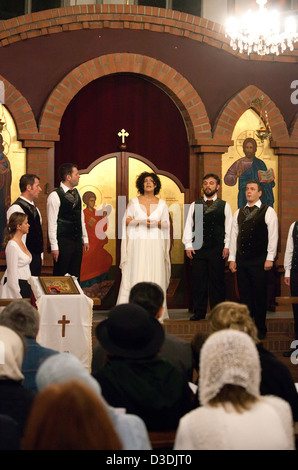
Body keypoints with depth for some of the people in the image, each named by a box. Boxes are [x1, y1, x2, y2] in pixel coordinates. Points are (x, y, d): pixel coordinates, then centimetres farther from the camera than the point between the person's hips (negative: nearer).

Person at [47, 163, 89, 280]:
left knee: (75, 275, 11)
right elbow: (52, 223, -13)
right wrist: (54, 246, -16)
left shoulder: (77, 193, 10)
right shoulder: (55, 196, -13)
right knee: (60, 276, -1)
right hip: (63, 243, -7)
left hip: (77, 242, 7)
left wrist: (85, 239, 16)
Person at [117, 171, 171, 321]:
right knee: (136, 273, -8)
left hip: (156, 244, 1)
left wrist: (156, 223, -9)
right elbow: (126, 220, 5)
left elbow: (166, 224, 10)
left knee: (155, 274, -3)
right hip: (138, 243, -1)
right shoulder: (134, 202, 8)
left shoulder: (161, 203, 11)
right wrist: (140, 221, -10)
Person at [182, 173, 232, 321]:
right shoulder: (195, 205, 13)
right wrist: (188, 245, 1)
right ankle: (199, 312, 9)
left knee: (217, 281, 0)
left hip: (217, 250, -1)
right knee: (198, 281, 2)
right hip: (198, 249, 1)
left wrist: (227, 246, -3)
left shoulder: (224, 206, 9)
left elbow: (229, 227, 6)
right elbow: (189, 226, 11)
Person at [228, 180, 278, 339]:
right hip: (241, 259, 4)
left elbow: (273, 236, -5)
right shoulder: (239, 212, 13)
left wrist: (270, 259, -10)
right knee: (244, 295, 7)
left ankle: (260, 329, 10)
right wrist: (232, 258, 7)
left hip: (259, 260, -4)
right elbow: (234, 235, 12)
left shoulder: (268, 211, -1)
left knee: (259, 296, 0)